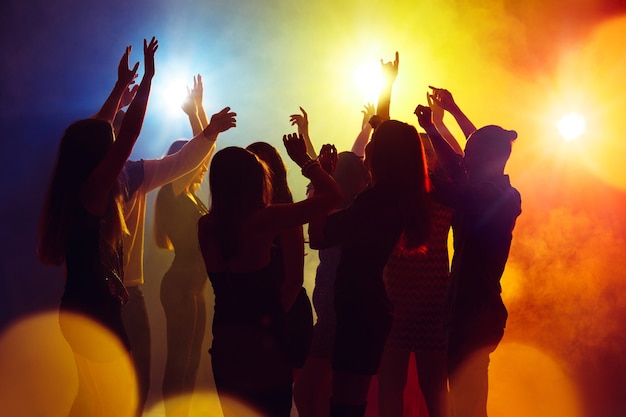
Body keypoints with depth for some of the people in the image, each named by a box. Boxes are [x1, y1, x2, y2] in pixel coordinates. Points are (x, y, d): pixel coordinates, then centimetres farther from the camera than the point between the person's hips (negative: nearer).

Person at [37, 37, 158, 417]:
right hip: (96, 314, -9)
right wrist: (147, 77, -11)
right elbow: (130, 133, -19)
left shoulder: (74, 189, 5)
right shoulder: (94, 190, -18)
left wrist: (122, 85, 24)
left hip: (80, 309, 9)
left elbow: (96, 130, 17)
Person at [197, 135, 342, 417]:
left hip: (225, 345, 5)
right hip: (264, 342, -5)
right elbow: (332, 194, -13)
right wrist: (304, 160, 3)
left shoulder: (206, 226, -5)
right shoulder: (265, 220, -18)